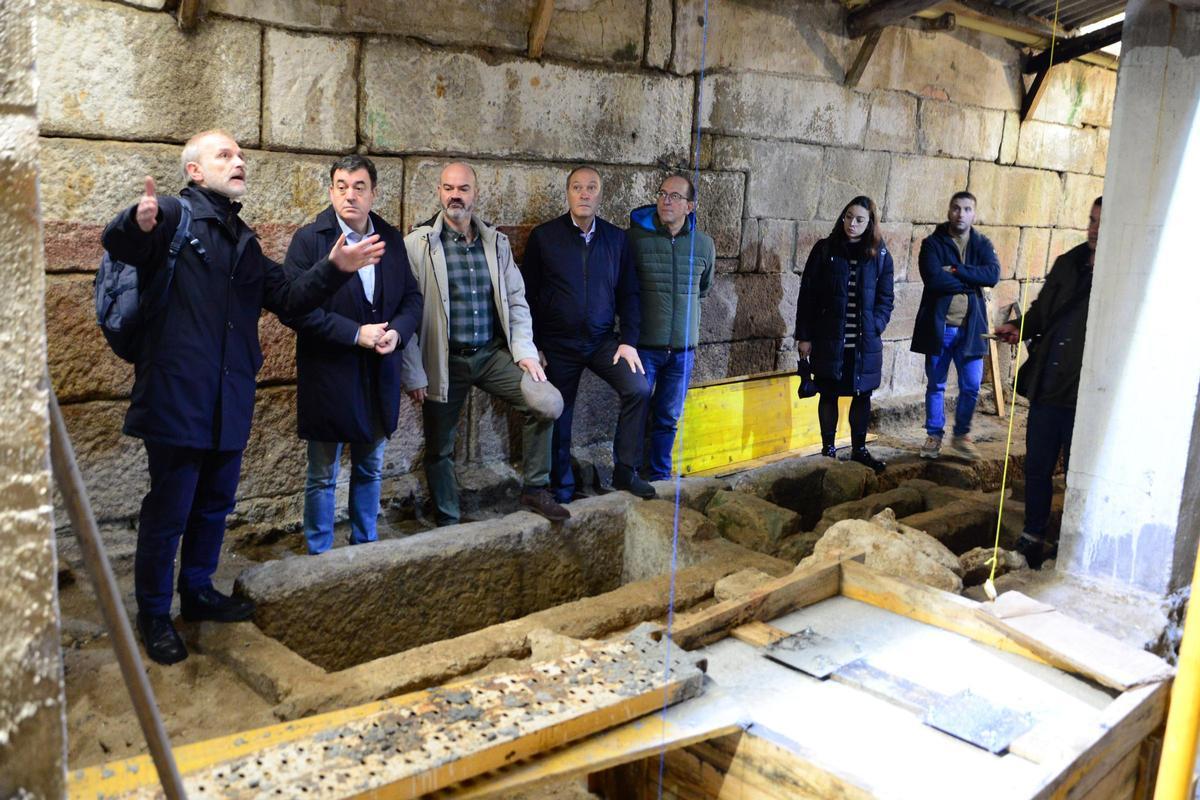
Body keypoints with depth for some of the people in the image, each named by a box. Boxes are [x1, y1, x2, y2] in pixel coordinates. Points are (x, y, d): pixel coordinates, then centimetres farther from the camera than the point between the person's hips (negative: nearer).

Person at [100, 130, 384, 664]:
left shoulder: (243, 240, 17)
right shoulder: (175, 215, -6)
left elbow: (287, 297, 16)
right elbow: (119, 244, -21)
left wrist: (334, 269, 3)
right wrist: (137, 224, -44)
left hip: (230, 401, 8)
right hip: (177, 396, -8)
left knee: (215, 504, 19)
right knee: (169, 510, 2)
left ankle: (198, 591, 37)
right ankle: (154, 615, 18)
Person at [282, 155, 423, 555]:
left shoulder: (392, 239, 6)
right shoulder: (309, 239, -9)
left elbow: (412, 296, 9)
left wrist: (397, 331, -12)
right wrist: (355, 333, -21)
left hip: (380, 376, 5)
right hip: (327, 375, -5)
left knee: (370, 470, 18)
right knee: (322, 477, 7)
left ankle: (366, 548, 33)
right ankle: (320, 557, 21)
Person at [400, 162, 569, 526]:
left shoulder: (497, 242, 7)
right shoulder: (418, 244, -6)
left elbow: (516, 300, 10)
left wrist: (525, 351, -3)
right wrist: (413, 374, -11)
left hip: (494, 353, 3)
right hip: (444, 361, -2)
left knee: (549, 402, -16)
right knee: (440, 449, 7)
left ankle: (535, 488, 2)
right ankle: (447, 525, 27)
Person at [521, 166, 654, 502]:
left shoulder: (616, 238, 3)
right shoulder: (543, 236, -4)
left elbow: (628, 294, 6)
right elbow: (528, 295, -2)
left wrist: (628, 341, -3)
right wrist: (534, 346, -5)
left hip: (603, 340, 2)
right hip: (558, 344, -1)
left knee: (638, 388, -17)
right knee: (559, 414, 6)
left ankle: (625, 471, -2)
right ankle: (561, 487, 25)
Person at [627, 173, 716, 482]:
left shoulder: (704, 244, 3)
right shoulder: (636, 236, -7)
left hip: (683, 349, 3)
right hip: (644, 346, -3)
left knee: (668, 419, 12)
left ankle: (659, 476, 25)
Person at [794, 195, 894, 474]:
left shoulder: (880, 255, 3)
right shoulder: (824, 249, -1)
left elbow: (885, 298, 7)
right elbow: (807, 294, -1)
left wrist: (874, 328, -9)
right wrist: (804, 336, -4)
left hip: (865, 342, 2)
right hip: (828, 339, -2)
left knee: (862, 395, 8)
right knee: (829, 394, 6)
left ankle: (859, 449, 22)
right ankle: (828, 448, 18)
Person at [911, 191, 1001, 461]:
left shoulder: (982, 244, 6)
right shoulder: (932, 243, -1)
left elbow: (993, 274, -13)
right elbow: (933, 278, -19)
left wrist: (956, 271, -18)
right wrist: (970, 282, -12)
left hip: (970, 327, 1)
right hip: (938, 325, -1)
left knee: (971, 386, 0)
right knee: (935, 385, 8)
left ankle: (961, 435, 19)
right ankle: (934, 435, 22)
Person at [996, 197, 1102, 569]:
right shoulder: (1067, 264, 11)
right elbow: (1042, 310, 21)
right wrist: (1020, 328, 3)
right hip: (1047, 385, 6)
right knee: (1037, 466, 13)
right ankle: (1033, 536, 28)